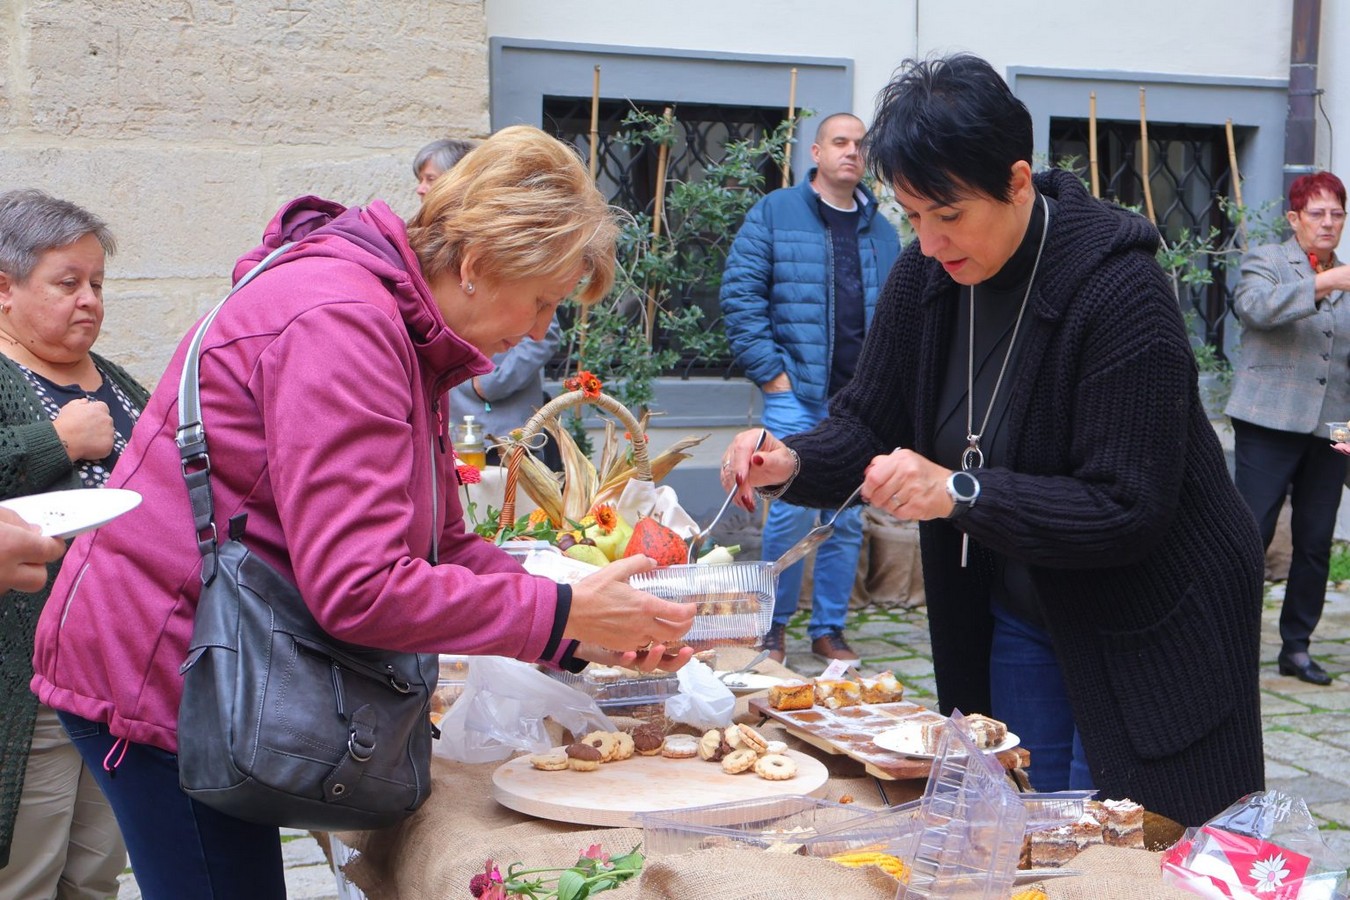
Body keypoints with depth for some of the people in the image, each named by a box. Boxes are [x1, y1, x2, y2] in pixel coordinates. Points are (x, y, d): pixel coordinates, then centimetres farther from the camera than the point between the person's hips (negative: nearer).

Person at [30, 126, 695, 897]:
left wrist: (593, 635, -1)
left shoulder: (402, 332, 9)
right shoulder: (339, 322, -23)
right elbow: (358, 588, -29)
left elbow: (441, 548, 10)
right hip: (157, 674, -10)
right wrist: (563, 613, -23)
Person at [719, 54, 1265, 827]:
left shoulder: (1119, 288, -25)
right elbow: (871, 422, 2)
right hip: (1012, 613, 6)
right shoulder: (929, 273, -5)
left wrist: (961, 492, -35)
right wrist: (793, 464, -19)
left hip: (1151, 632, -6)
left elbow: (1129, 509, -27)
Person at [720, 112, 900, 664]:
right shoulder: (774, 213, 2)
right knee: (795, 507, -9)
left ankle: (829, 629, 19)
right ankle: (773, 627, 8)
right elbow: (740, 294, -3)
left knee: (848, 519, 7)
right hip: (796, 393, -4)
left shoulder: (882, 230, 15)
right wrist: (770, 371, -9)